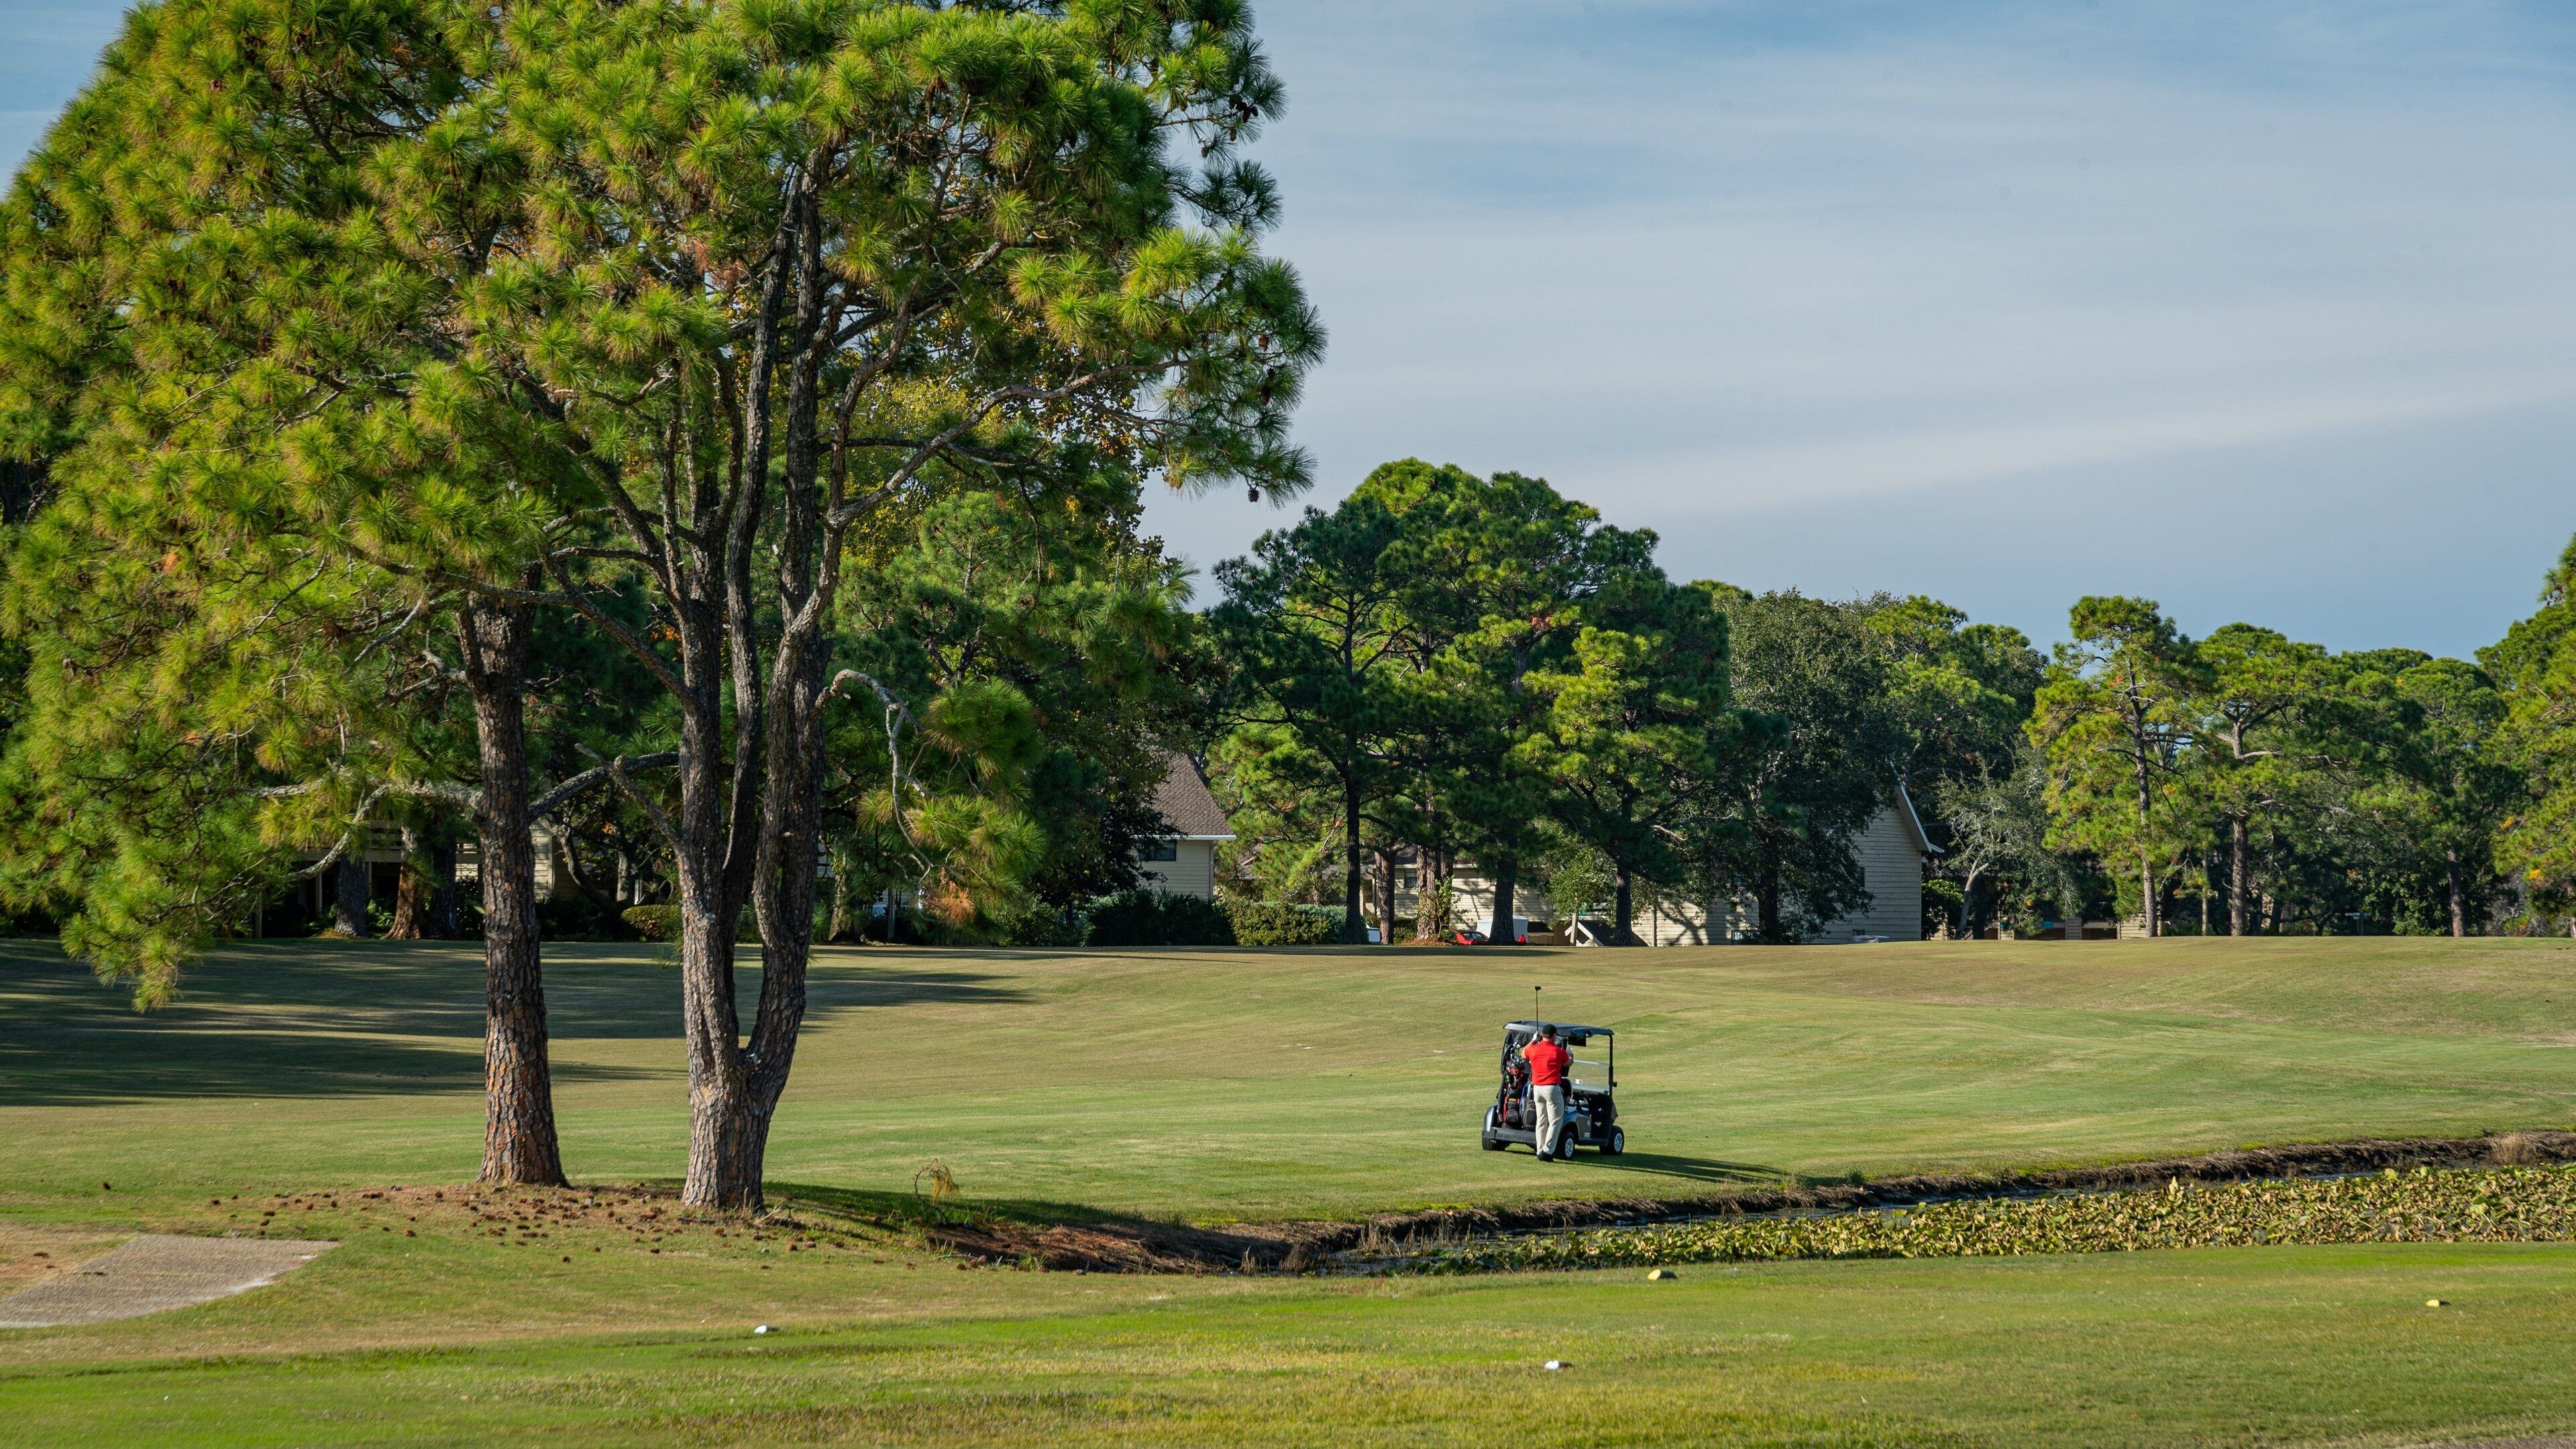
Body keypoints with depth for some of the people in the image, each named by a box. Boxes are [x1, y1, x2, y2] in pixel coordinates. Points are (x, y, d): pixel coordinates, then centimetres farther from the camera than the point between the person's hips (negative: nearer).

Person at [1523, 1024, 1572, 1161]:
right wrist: (1571, 1055, 37)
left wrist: (1532, 1041, 38)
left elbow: (1523, 1055, 28)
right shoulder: (1558, 1051, -6)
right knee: (1555, 1121, -1)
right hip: (1552, 1088, -5)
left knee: (1541, 1121, 13)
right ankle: (1547, 1150, -12)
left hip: (1536, 1088, 5)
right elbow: (1569, 1063, 15)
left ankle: (1540, 1150, 11)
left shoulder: (1533, 1049, 4)